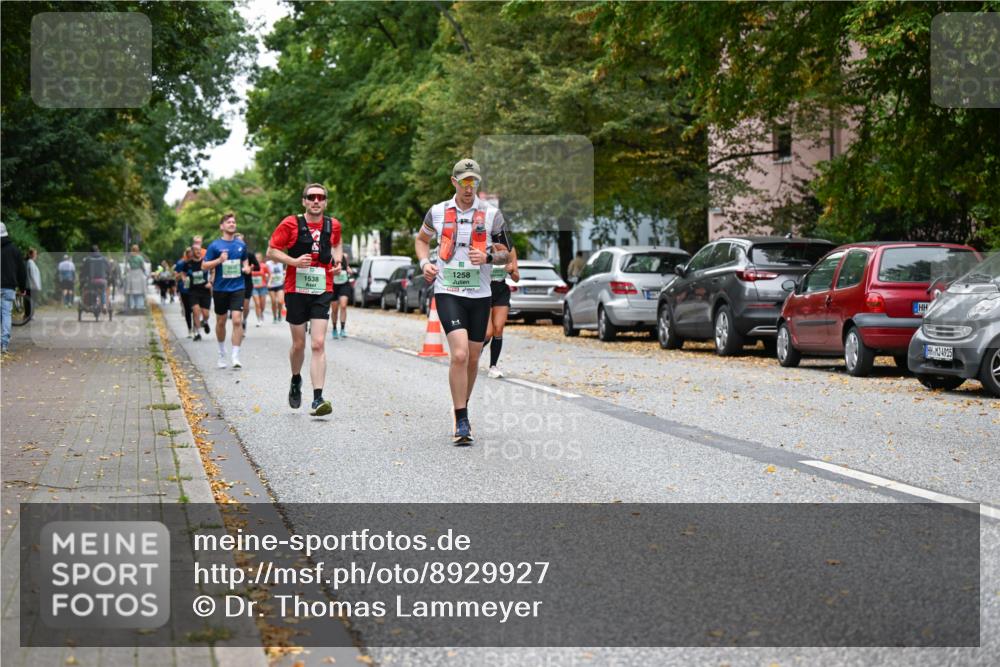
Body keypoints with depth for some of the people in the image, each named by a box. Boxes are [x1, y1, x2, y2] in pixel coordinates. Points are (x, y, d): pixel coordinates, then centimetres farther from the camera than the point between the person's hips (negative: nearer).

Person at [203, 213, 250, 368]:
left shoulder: (241, 245, 6)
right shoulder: (215, 245, -3)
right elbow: (204, 265, -2)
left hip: (237, 288, 1)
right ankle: (222, 354, 31)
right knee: (221, 321, 11)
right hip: (220, 288, -1)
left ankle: (235, 357, -11)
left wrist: (246, 267, 1)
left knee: (237, 320, -13)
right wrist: (219, 260, -17)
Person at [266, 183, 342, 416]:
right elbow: (271, 251, -3)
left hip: (322, 292, 1)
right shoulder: (291, 224, -5)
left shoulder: (333, 225, 5)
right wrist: (294, 261, -18)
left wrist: (337, 259, 6)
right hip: (296, 290, -1)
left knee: (318, 344, -11)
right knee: (298, 344, 9)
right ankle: (296, 381, 40)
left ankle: (317, 399, -15)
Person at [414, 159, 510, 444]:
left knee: (472, 359, 9)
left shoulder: (492, 214, 3)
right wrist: (425, 262, 4)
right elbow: (422, 239, 23)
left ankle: (462, 412, 30)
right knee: (459, 354, -18)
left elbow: (504, 254, 8)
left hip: (479, 294, 2)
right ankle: (461, 422, -13)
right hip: (448, 292, -2)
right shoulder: (437, 212, 4)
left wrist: (488, 256, -13)